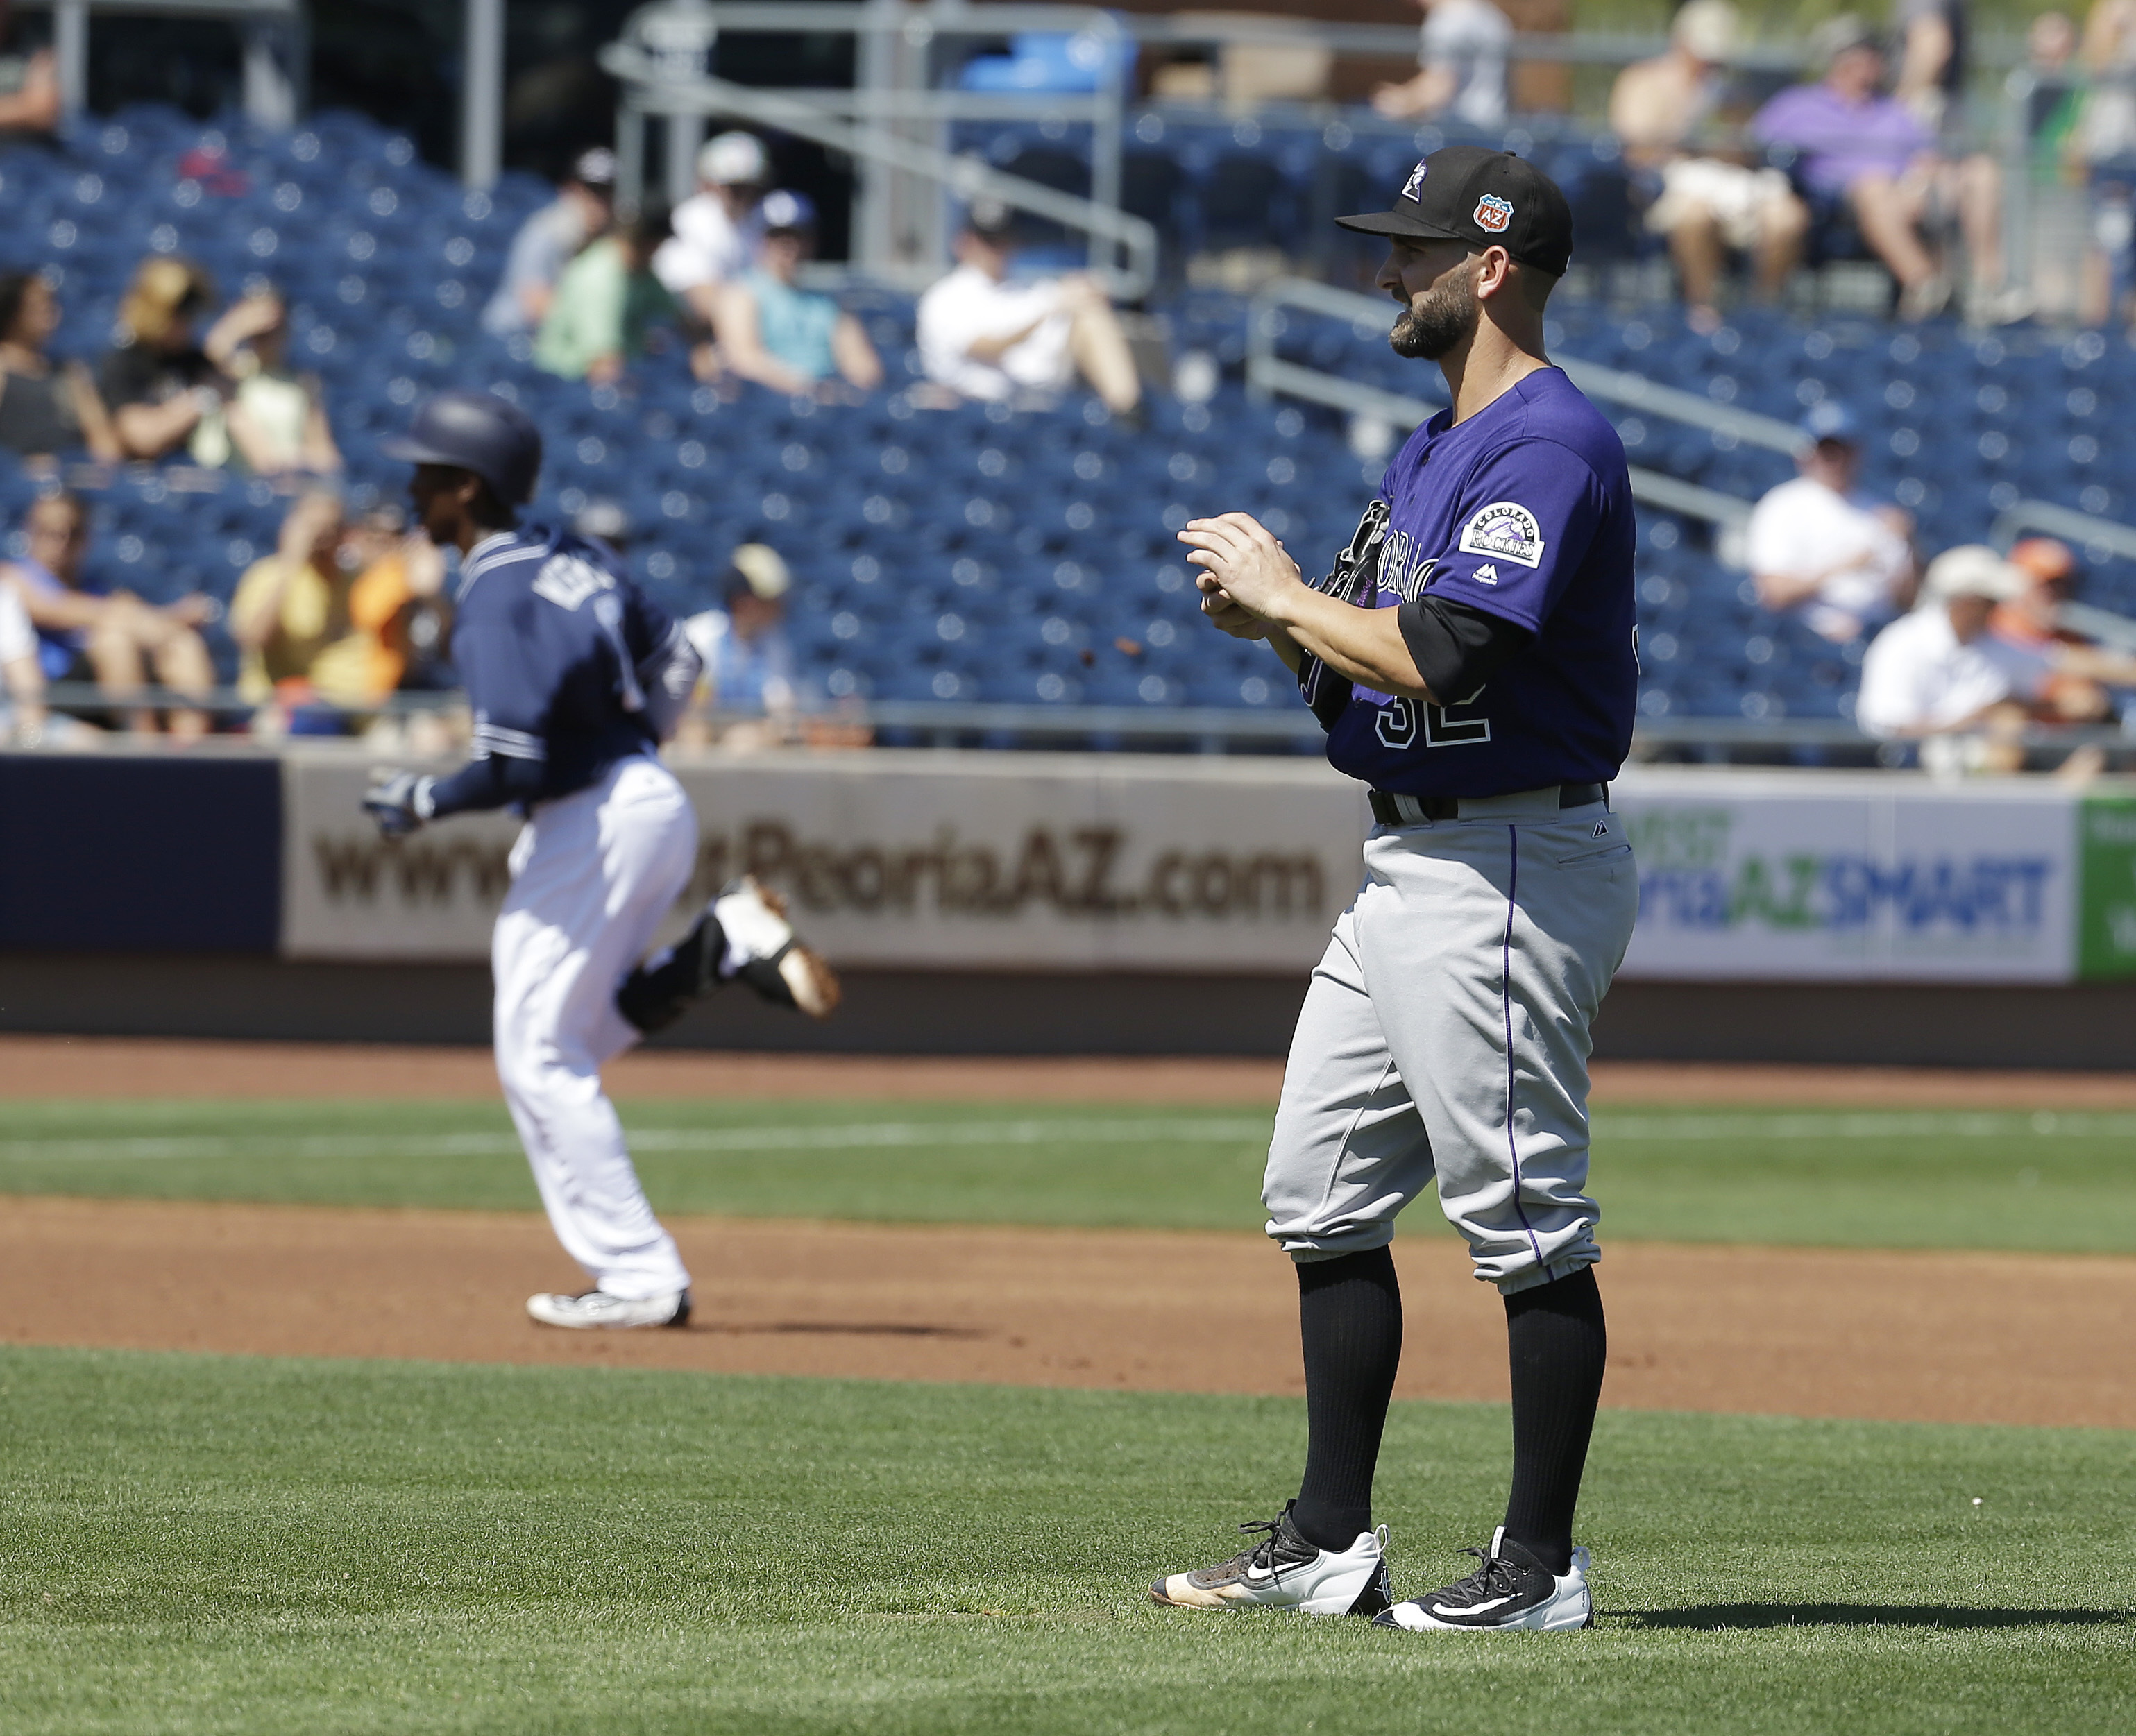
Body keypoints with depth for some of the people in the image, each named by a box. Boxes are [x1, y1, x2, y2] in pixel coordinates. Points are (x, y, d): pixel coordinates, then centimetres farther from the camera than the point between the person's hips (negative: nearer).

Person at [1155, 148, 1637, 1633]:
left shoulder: (1554, 447, -15)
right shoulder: (1436, 450, 17)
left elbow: (1446, 661, -25)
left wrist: (1290, 598, -12)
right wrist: (1277, 618, 2)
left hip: (1511, 875, -11)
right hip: (1407, 868, 11)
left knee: (1528, 1224, -5)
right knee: (1326, 1200, 12)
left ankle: (1541, 1565, -1)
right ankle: (1330, 1546, 17)